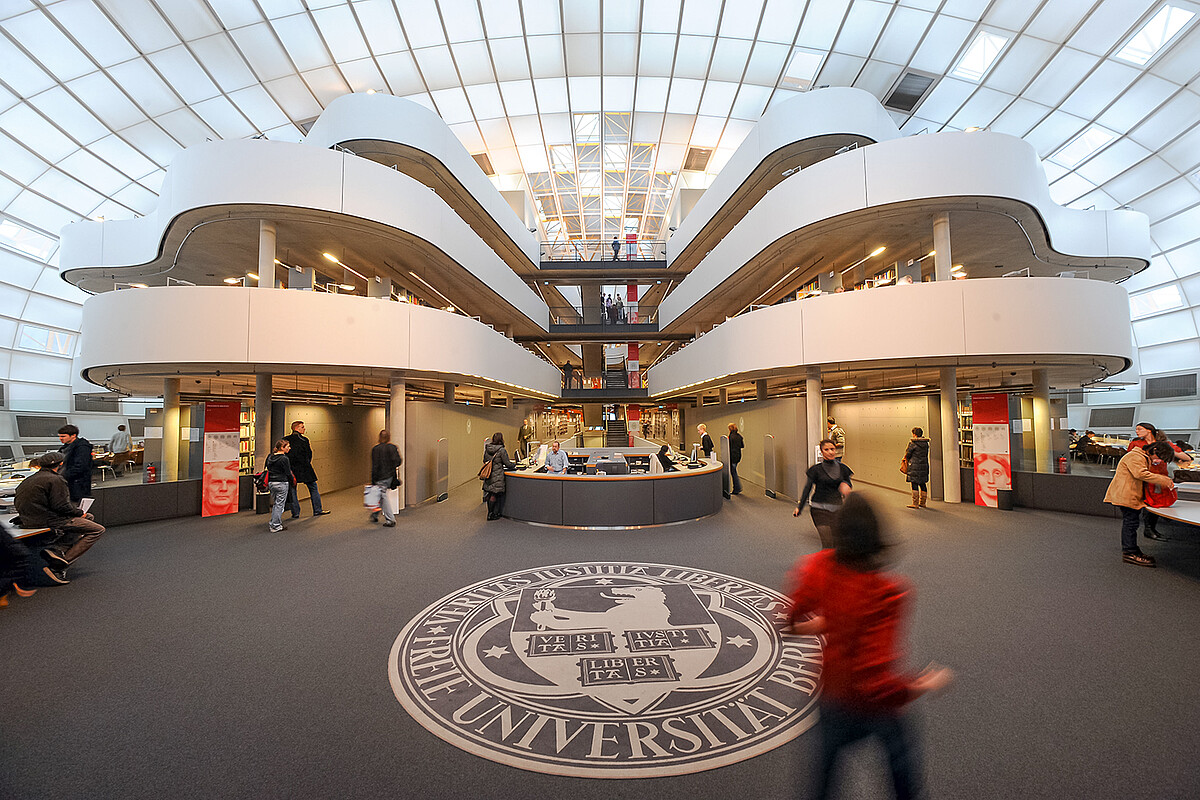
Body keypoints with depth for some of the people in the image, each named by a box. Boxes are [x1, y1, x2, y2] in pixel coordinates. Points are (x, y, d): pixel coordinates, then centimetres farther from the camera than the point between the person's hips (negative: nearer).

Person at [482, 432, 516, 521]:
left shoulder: (486, 448, 4)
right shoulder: (502, 450, -14)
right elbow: (508, 464, -9)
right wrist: (514, 465, 11)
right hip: (497, 476, -6)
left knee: (490, 494, 15)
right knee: (495, 495, 2)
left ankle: (490, 512, 24)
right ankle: (492, 514, 7)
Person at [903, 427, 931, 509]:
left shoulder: (912, 443, -12)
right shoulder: (926, 443, 8)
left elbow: (908, 453, -7)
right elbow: (926, 454, 14)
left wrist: (906, 459, 14)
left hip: (915, 466, -7)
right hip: (924, 465, 7)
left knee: (914, 484, -3)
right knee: (923, 484, 14)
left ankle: (915, 503, -4)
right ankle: (922, 502, 22)